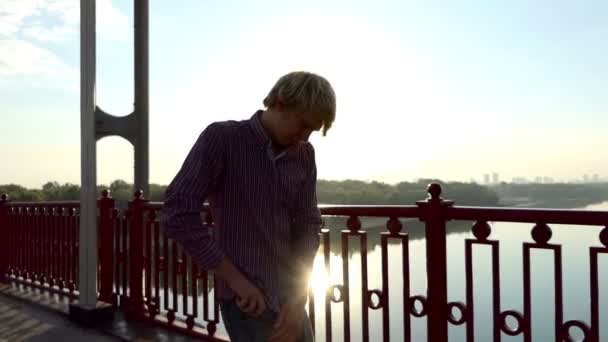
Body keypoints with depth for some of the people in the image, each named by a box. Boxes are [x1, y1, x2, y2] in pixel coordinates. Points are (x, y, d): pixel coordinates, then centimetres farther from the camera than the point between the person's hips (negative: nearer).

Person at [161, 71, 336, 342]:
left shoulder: (304, 155, 4)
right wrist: (235, 279, -15)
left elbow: (308, 225, 4)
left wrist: (299, 298, -5)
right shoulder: (222, 138, -11)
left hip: (288, 296, 5)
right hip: (247, 299, -5)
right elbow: (178, 216, -16)